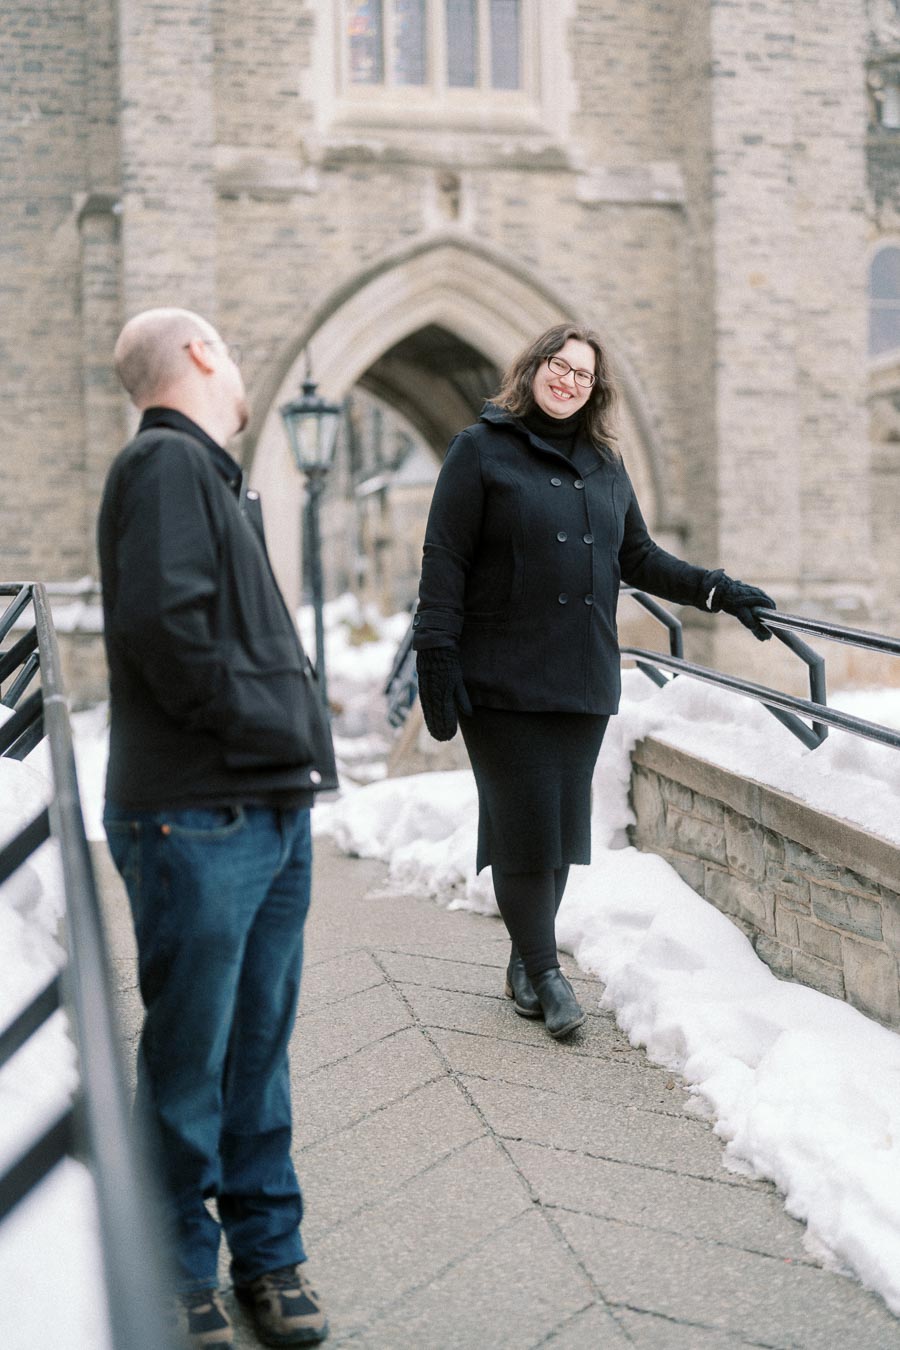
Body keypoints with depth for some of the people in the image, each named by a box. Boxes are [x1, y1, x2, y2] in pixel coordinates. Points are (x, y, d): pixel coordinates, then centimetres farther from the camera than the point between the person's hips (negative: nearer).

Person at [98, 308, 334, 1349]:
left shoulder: (207, 471, 21)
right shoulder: (167, 462, -10)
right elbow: (164, 626, -22)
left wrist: (294, 741, 7)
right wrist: (276, 729, -14)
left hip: (270, 813, 9)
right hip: (198, 820, -9)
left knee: (257, 1046, 16)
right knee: (189, 1057, 3)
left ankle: (267, 1250, 27)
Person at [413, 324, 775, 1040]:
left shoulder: (605, 465, 15)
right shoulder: (482, 449, -1)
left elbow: (639, 557, 22)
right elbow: (445, 561, -6)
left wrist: (718, 590, 11)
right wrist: (437, 658, -12)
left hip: (585, 680, 5)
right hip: (504, 679, -5)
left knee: (563, 826, 9)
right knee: (525, 825, -3)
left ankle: (529, 960, 24)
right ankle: (541, 968, 12)